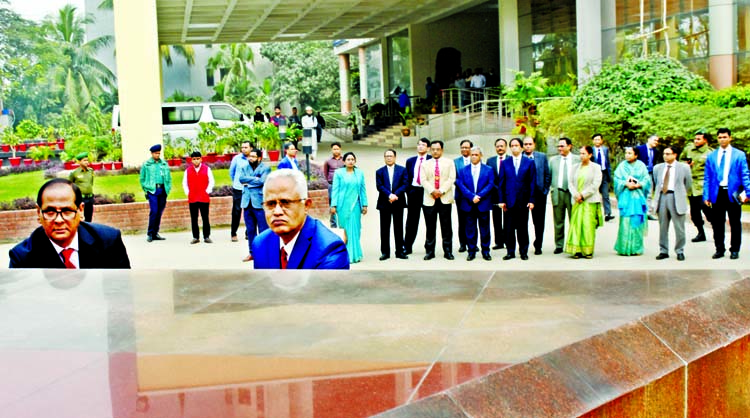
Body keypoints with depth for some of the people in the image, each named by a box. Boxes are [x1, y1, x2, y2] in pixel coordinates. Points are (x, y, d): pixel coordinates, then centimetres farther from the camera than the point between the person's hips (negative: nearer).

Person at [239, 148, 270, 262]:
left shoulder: (265, 168, -2)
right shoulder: (245, 168, 15)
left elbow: (262, 181, -17)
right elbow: (241, 178, -2)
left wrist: (248, 182, -6)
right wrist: (255, 179, -10)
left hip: (259, 203, -5)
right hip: (247, 202, 5)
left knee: (263, 230, -3)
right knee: (250, 230, 10)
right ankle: (252, 252, 18)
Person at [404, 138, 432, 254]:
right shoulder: (410, 161, 14)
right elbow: (407, 178, 14)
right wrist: (408, 192, 6)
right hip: (413, 191, 3)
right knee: (411, 221, 7)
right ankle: (407, 246, 12)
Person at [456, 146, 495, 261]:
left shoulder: (488, 170, 6)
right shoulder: (463, 170, 8)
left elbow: (490, 185, -3)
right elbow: (461, 185, -2)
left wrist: (479, 196, -15)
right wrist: (471, 196, -15)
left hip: (483, 204, -1)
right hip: (468, 204, 1)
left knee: (485, 229, 4)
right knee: (470, 229, 4)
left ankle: (485, 251, 12)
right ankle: (471, 251, 11)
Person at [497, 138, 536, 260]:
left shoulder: (529, 162, 5)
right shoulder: (505, 163, 7)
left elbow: (532, 182, 3)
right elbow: (501, 183, 6)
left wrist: (531, 200, -4)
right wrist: (501, 200, -1)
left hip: (523, 201, -1)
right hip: (509, 200, 1)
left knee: (523, 228, 5)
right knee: (509, 228, 2)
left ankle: (523, 252, 14)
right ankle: (510, 251, 10)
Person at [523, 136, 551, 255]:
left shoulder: (542, 156, 4)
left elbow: (548, 175, 7)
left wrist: (545, 190, 2)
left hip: (539, 193, 1)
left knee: (539, 221, 6)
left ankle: (538, 246, 16)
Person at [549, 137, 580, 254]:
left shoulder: (578, 159, 5)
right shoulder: (553, 160, 13)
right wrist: (549, 188, 5)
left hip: (572, 193, -2)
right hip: (557, 192, 2)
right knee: (558, 221, 5)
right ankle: (559, 245, 12)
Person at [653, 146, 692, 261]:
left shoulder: (683, 167, 3)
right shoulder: (657, 167, 13)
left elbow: (688, 183, 11)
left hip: (676, 198, -3)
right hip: (662, 197, 3)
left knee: (679, 227, -1)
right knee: (662, 227, 6)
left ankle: (680, 251, 9)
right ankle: (663, 251, 13)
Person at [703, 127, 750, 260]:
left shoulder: (739, 155, 3)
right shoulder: (711, 156, 9)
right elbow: (707, 178, 8)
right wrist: (706, 196, 1)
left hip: (733, 194, -2)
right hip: (717, 194, 2)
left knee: (735, 223, 5)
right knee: (717, 223, 6)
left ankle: (734, 250, 15)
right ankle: (719, 249, 17)